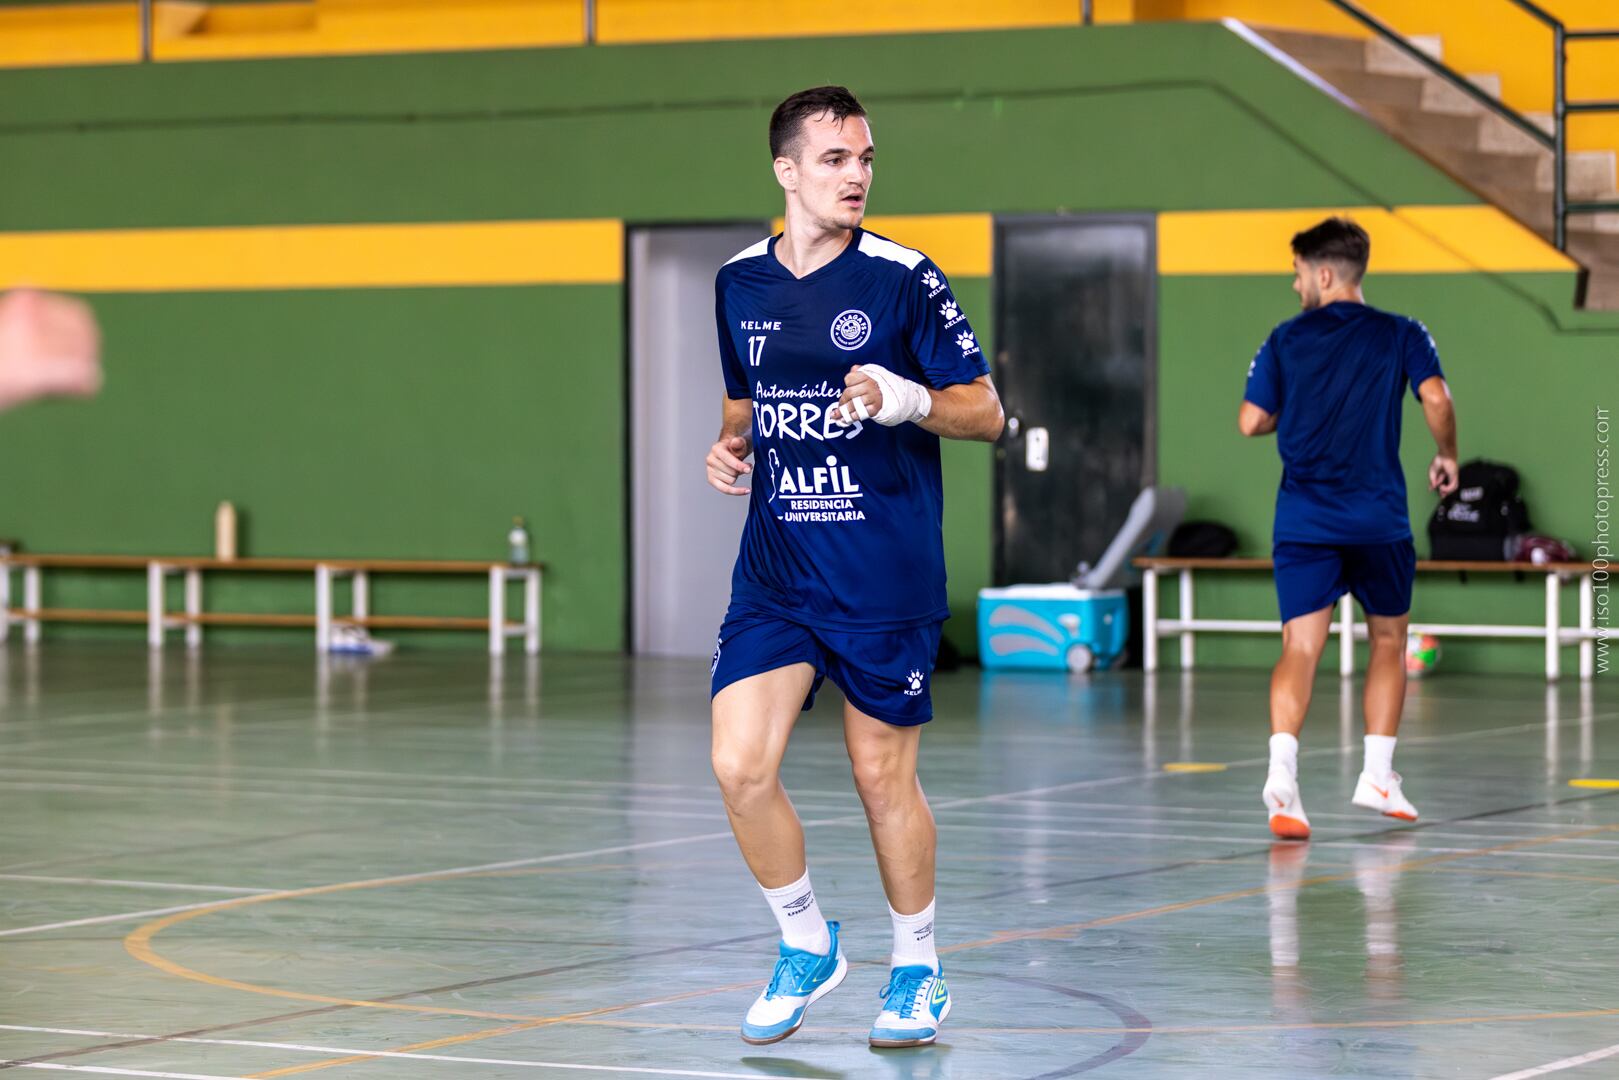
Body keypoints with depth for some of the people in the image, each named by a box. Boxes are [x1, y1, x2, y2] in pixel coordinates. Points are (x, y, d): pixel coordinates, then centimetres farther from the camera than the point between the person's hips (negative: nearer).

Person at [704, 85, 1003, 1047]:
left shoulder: (904, 279, -6)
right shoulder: (739, 284, 8)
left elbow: (986, 413, -3)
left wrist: (907, 400, -22)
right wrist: (732, 448, 4)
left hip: (887, 579, -3)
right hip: (774, 570, 4)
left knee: (884, 778, 4)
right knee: (740, 766, -9)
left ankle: (919, 969, 25)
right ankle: (806, 946, 14)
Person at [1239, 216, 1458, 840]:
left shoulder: (1286, 340, 5)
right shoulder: (1400, 335, 3)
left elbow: (1251, 422, 3)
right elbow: (1435, 398, -11)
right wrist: (1447, 456, 6)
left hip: (1303, 522, 0)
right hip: (1379, 520, 0)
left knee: (1299, 649, -5)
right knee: (1388, 641, 18)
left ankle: (1281, 767, -27)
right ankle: (1377, 776, 17)